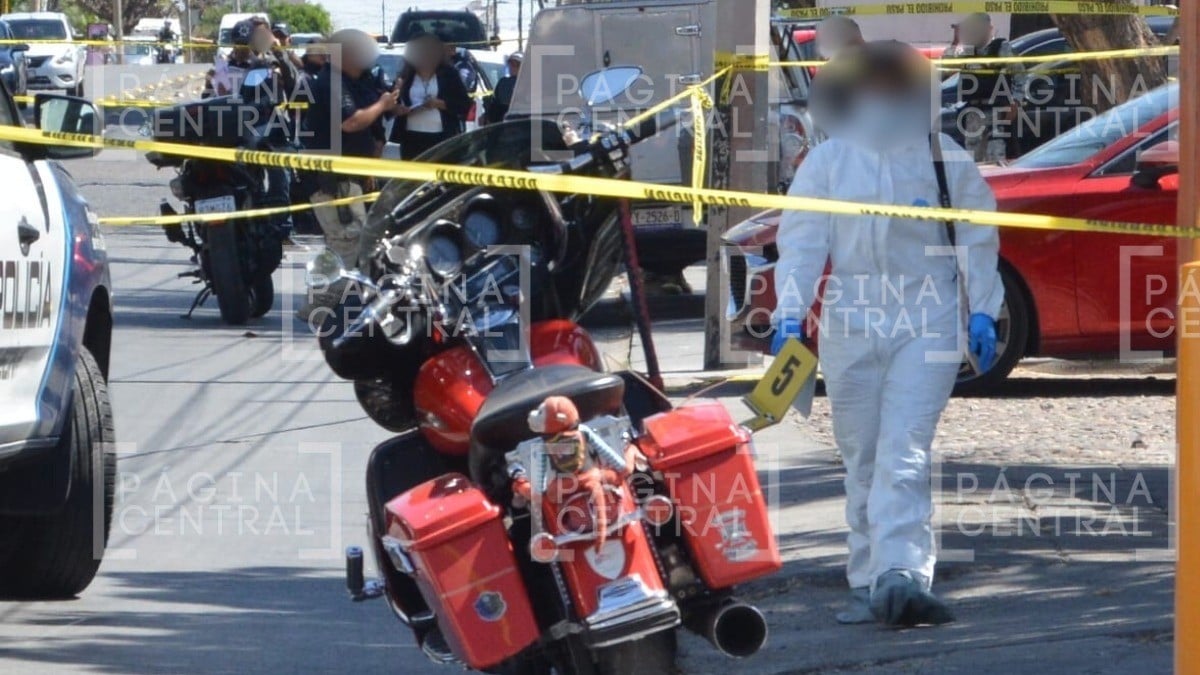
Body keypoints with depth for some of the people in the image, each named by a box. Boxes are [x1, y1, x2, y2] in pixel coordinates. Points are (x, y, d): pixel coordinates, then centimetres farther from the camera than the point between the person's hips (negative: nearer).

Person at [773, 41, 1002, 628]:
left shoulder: (947, 160, 4)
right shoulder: (826, 162, 7)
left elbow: (977, 240, 8)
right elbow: (802, 240, 5)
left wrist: (981, 313, 0)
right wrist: (789, 313, -7)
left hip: (927, 321, -3)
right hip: (850, 324, 3)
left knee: (904, 453, -16)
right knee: (862, 460, 7)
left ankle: (900, 576, -26)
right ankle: (868, 584, 14)